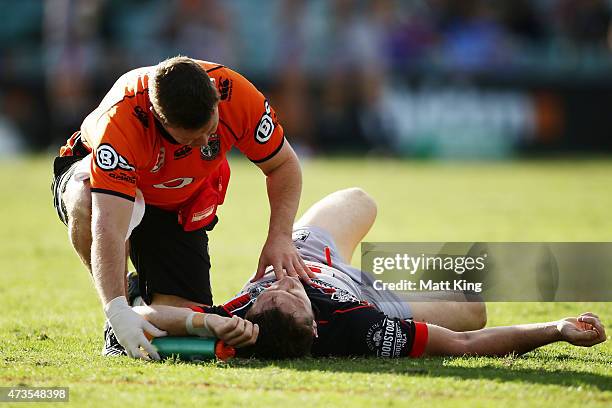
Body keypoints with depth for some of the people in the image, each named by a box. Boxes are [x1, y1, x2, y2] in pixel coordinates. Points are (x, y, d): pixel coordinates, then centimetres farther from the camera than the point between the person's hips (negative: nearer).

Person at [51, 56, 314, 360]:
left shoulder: (236, 95, -32)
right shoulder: (119, 120, -42)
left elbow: (283, 165, -14)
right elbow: (110, 228, -48)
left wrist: (280, 238, -30)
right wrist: (117, 310, -59)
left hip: (181, 207, 3)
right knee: (86, 203, -41)